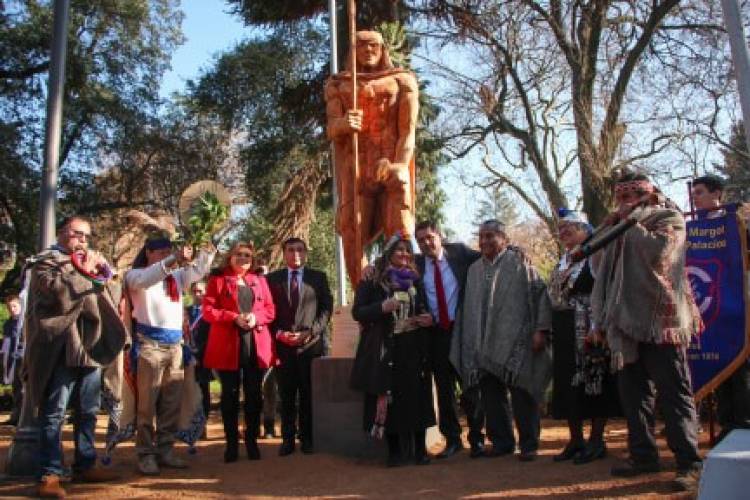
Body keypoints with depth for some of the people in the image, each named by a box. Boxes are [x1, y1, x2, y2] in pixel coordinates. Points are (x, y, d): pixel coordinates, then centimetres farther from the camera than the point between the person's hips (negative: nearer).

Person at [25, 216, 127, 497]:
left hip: (90, 347, 7)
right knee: (54, 413, -4)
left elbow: (114, 297, 22)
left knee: (88, 411, 13)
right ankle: (50, 474, 2)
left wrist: (103, 272, 7)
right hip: (61, 349, -7)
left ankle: (85, 465, 23)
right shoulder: (46, 261, 2)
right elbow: (58, 291, -17)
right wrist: (84, 272, -9)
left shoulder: (89, 262, 22)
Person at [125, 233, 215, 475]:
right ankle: (145, 454, 6)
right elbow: (144, 279, -20)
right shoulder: (135, 275, 1)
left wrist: (208, 251, -9)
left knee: (172, 403, 9)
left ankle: (165, 450, 18)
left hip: (174, 343, 6)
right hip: (149, 343, -6)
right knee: (147, 403, -2)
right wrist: (172, 259, -32)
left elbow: (197, 272, 9)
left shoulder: (176, 275, 18)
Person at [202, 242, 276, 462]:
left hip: (257, 346, 3)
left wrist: (256, 317, -10)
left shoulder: (260, 281, 15)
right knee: (230, 395, 4)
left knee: (254, 395, 6)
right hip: (228, 345, -2)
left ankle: (252, 441, 16)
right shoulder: (217, 280, 5)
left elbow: (270, 310, 11)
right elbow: (208, 310, -4)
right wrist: (235, 318, -16)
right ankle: (231, 443, 13)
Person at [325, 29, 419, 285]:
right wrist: (342, 124, -20)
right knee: (352, 237, -9)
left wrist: (401, 165, -14)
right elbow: (331, 130, 5)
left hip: (393, 167, -1)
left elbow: (408, 129, 3)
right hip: (355, 169, 1)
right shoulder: (338, 84, 18)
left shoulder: (402, 80, 14)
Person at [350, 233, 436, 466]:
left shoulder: (415, 280, 12)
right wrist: (381, 307, -21)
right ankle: (395, 450, 12)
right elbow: (357, 312, -4)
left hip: (414, 347, 3)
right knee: (388, 399, 0)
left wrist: (428, 318, -1)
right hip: (385, 348, -3)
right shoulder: (372, 280, 0)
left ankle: (419, 448, 15)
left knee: (417, 397, 4)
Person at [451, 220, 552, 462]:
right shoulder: (474, 270, 15)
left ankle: (529, 444, 13)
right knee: (491, 395, 7)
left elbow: (539, 293, -4)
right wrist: (468, 345, 13)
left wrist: (540, 329, -13)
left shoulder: (519, 263, 1)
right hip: (483, 346, 5)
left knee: (521, 394, -1)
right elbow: (468, 307, 17)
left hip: (515, 342, -4)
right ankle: (501, 442, 21)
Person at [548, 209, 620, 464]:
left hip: (589, 331, -8)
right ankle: (575, 440, 20)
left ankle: (596, 441, 10)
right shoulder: (563, 262, 17)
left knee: (593, 381, -1)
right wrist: (551, 331, 14)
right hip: (565, 335, 8)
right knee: (569, 385, 10)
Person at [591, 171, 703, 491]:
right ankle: (643, 454, 20)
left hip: (659, 321, -6)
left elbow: (657, 252, -20)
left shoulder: (669, 218, 2)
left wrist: (632, 220, -6)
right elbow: (604, 275, 18)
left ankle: (689, 462, 3)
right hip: (627, 323, 7)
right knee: (632, 395, 10)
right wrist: (601, 321, 12)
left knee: (673, 395, -3)